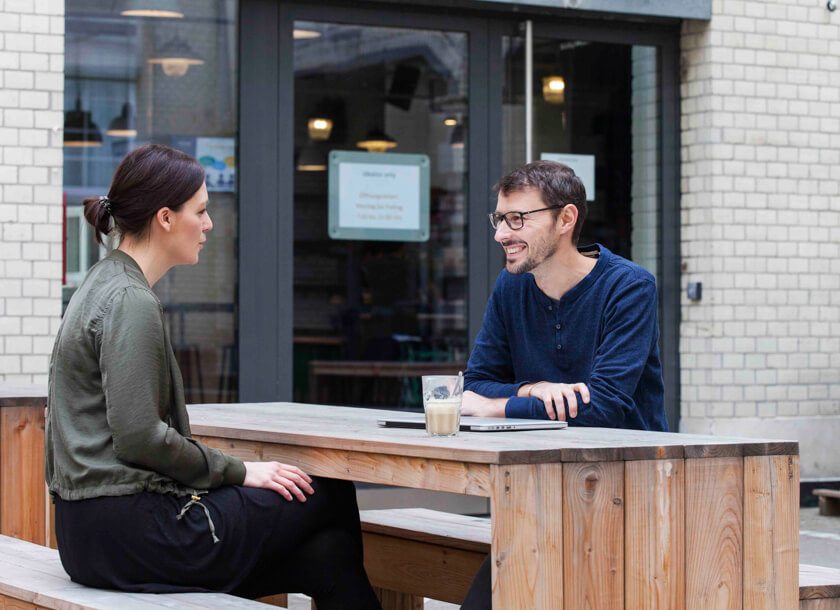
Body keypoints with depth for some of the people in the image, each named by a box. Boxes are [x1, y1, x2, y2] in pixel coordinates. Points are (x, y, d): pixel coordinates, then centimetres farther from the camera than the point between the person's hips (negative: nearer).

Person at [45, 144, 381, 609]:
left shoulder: (106, 286, 17)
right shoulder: (129, 302, -14)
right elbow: (139, 436, -20)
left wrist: (228, 471, 14)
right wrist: (238, 472, -8)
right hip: (129, 532, -9)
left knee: (326, 555, 2)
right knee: (330, 496, 0)